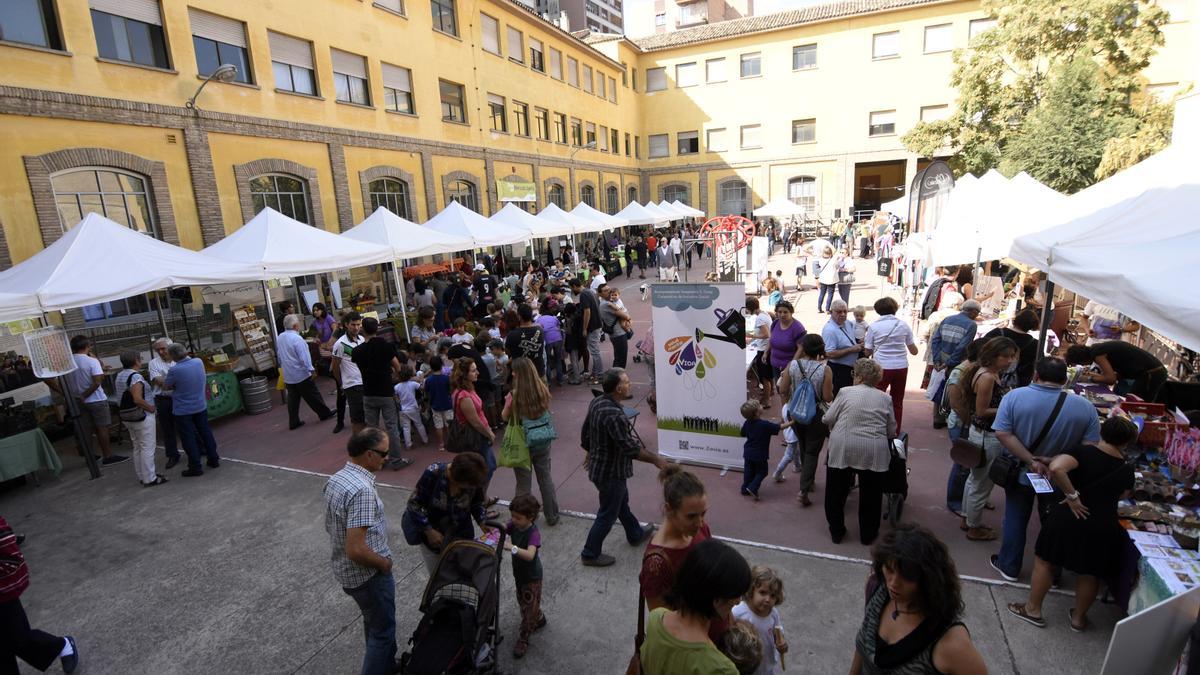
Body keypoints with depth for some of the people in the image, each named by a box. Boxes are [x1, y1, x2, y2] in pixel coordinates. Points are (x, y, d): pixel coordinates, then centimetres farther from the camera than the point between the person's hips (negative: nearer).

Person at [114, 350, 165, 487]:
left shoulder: (119, 376, 9)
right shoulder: (135, 376, -20)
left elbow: (117, 394, 19)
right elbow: (137, 399, -29)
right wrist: (151, 408, -15)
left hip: (127, 417, 9)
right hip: (142, 417, -9)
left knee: (137, 447, 18)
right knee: (147, 448, -2)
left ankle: (141, 476, 28)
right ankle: (149, 478, 4)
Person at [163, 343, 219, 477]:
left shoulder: (175, 370, -23)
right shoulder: (199, 362, -7)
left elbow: (166, 387, -8)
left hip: (183, 410, -5)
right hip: (201, 406, 5)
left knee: (188, 438, 5)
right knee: (205, 432, 18)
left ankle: (195, 467, 11)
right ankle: (214, 459, 26)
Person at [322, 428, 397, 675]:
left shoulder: (335, 479, -2)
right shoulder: (362, 489, -32)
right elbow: (356, 550, -34)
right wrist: (384, 563, -15)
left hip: (343, 570, 9)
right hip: (368, 574, -9)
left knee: (373, 622, 29)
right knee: (383, 630, 12)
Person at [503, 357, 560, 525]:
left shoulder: (514, 395, -21)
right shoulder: (543, 390, -11)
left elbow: (505, 417, -5)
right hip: (543, 442, 4)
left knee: (523, 483, 13)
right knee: (545, 478, 20)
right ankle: (552, 516, 34)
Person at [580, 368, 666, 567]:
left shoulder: (596, 402, -5)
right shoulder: (614, 415, -33)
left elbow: (585, 432, 7)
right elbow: (630, 448, -30)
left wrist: (590, 453, 22)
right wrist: (656, 459, -18)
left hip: (598, 465, 9)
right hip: (611, 472, -9)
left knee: (622, 502, 28)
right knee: (608, 514, 10)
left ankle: (636, 535, 50)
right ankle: (590, 554, 26)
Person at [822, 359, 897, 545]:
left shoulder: (845, 392, 1)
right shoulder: (885, 398, 8)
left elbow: (828, 419, 2)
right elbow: (891, 432, 10)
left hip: (842, 448, -1)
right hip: (874, 453, 2)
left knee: (836, 492, 14)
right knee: (870, 495, 17)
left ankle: (836, 532, 26)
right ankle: (867, 535, 29)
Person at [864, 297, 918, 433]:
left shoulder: (873, 327, -3)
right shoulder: (903, 325, 3)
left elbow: (868, 351, -1)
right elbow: (914, 351, 9)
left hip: (881, 367, -3)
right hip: (901, 367, 3)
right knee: (897, 402, 14)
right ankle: (895, 433, 24)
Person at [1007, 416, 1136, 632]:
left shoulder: (1084, 451, -12)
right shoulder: (1127, 468, 2)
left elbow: (1056, 468, -31)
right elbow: (1123, 495, 18)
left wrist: (1072, 495, -17)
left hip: (1069, 519, -4)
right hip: (1104, 527, 4)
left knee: (1045, 561, 14)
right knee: (1091, 574, 21)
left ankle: (1033, 609, 23)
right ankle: (1078, 617, 37)